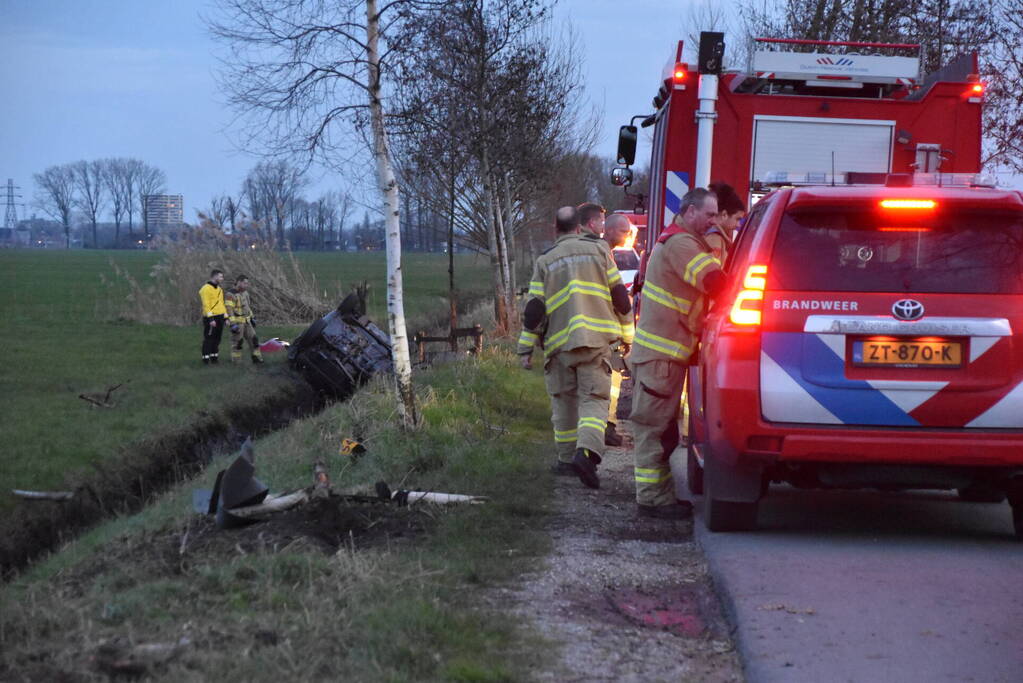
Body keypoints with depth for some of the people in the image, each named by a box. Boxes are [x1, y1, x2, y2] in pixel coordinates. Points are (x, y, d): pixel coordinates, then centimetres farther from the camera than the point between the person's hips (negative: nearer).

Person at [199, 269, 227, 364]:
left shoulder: (219, 289, 17)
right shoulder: (206, 289, -11)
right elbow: (206, 305, -17)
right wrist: (210, 319, -22)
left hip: (220, 318, 8)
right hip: (211, 318, -8)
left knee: (217, 339, 12)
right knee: (208, 339, -6)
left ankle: (214, 357, 19)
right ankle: (206, 359, -2)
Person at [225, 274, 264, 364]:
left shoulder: (245, 292, 9)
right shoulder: (231, 294, -18)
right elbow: (229, 310, -21)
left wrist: (251, 318, 20)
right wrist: (233, 324, -25)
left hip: (246, 321, 8)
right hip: (237, 322, -8)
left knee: (253, 339, 6)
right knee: (237, 342, -2)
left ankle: (256, 358, 13)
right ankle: (236, 362, 6)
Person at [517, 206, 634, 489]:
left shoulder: (545, 261, 6)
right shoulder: (598, 251, 6)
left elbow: (534, 308, 2)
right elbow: (620, 296, 7)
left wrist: (526, 348, 7)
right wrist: (627, 334, 17)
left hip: (560, 343, 1)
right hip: (596, 339, -1)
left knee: (564, 402, 14)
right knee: (594, 399, -4)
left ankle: (567, 459, 20)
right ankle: (587, 451, -27)